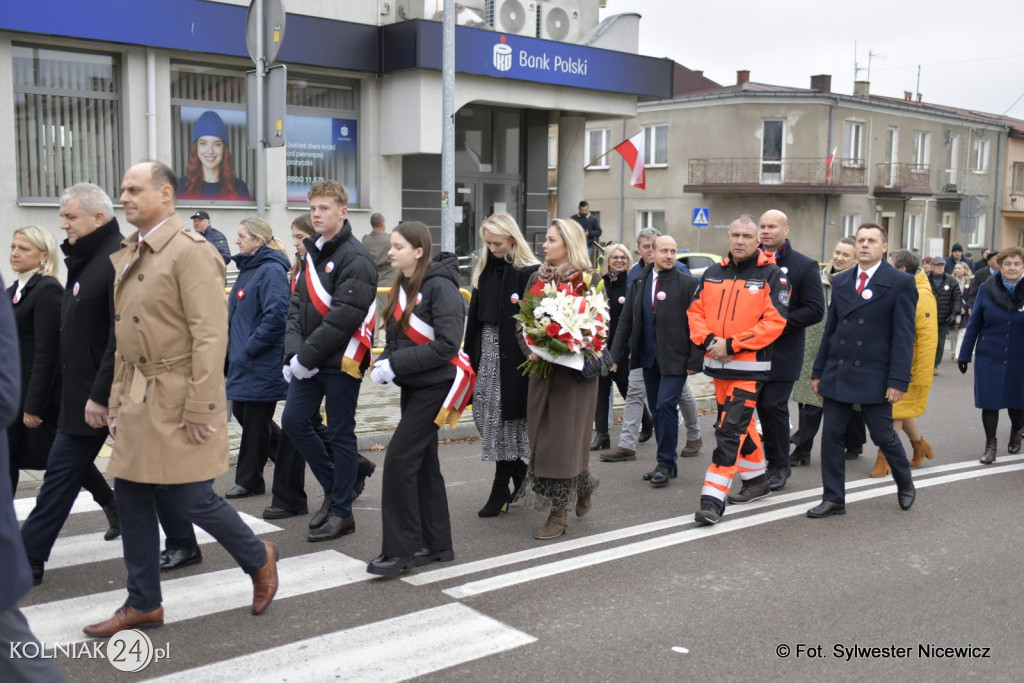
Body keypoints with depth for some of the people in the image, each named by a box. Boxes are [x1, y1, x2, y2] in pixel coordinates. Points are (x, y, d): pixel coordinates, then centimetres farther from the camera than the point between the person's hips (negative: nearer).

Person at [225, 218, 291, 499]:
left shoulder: (270, 270, -16)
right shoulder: (248, 268, 14)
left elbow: (276, 316, -25)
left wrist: (249, 349, -20)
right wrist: (234, 348, 15)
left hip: (261, 364, -10)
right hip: (243, 361, 10)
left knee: (255, 421, 1)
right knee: (242, 413, 15)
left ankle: (248, 480, 12)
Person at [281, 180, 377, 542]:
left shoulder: (355, 258, -13)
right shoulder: (313, 252, 13)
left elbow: (344, 316, -21)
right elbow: (297, 305, 10)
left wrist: (307, 356, -19)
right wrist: (294, 352, -5)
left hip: (341, 361, -8)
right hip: (309, 362, 8)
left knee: (341, 433, 1)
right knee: (293, 421, 8)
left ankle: (341, 511, 14)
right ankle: (335, 487, 25)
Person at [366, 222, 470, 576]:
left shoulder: (440, 286, -15)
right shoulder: (402, 286, 9)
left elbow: (447, 344, -22)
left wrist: (396, 364, -22)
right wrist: (385, 361, -5)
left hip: (435, 385, -8)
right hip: (413, 384, 9)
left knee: (399, 459, -11)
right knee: (423, 461, 12)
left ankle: (399, 550, -2)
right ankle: (436, 545, 22)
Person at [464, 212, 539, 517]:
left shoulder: (529, 272, -9)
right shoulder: (484, 271, 12)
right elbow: (474, 316, 13)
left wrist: (531, 357, -17)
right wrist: (471, 355, 9)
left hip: (512, 356, -6)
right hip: (486, 352, 7)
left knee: (505, 420, -1)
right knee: (487, 417, 8)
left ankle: (501, 491, 9)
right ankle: (520, 474, 26)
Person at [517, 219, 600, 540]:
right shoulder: (538, 278, 10)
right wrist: (530, 351, -6)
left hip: (575, 372, -6)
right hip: (542, 369, 6)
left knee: (564, 437, -3)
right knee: (542, 435, 8)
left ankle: (559, 513, 9)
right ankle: (583, 482, 32)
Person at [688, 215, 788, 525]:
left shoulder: (771, 275, -6)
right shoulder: (713, 274, 10)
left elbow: (774, 321, -14)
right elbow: (696, 311, 10)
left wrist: (731, 345, -18)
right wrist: (707, 339, -10)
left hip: (749, 367, -6)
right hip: (718, 364, 6)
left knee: (730, 430, -11)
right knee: (740, 424, 18)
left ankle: (713, 499, -11)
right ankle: (757, 481, 36)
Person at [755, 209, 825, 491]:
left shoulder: (805, 266, -2)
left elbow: (815, 310, -7)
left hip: (783, 351, -3)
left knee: (774, 406, -5)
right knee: (759, 405, 6)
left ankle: (779, 465, 10)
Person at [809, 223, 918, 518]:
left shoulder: (900, 283, -5)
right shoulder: (840, 281, 10)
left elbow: (904, 336, -9)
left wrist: (898, 380, -15)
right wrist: (819, 371, 10)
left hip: (873, 376, -4)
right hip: (837, 373, 5)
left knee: (884, 436, 5)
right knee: (831, 436, 4)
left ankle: (905, 484, 33)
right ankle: (833, 499, 13)